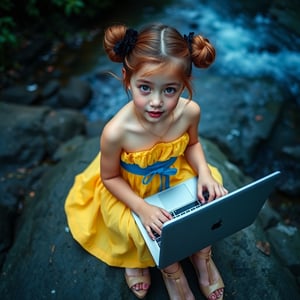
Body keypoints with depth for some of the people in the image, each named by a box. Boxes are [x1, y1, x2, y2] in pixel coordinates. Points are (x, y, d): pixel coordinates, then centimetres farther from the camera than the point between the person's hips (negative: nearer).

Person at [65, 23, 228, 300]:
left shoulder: (189, 112, -27)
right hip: (130, 191, -3)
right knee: (157, 234, -19)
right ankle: (171, 270, 20)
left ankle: (202, 254, 22)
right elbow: (109, 177, -17)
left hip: (175, 177, 4)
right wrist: (142, 208, -26)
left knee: (213, 196, -8)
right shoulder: (116, 132, -37)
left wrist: (204, 173, -19)